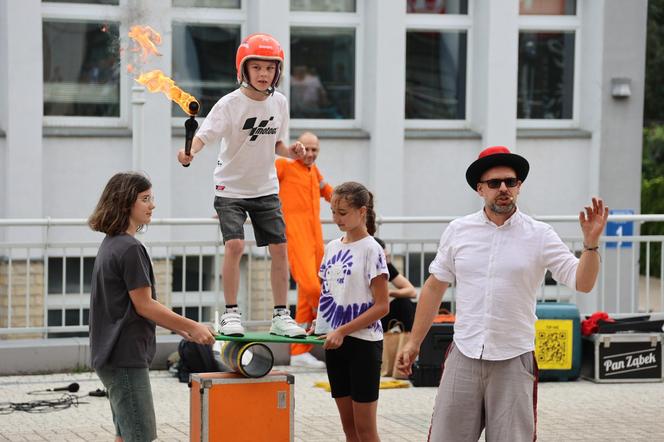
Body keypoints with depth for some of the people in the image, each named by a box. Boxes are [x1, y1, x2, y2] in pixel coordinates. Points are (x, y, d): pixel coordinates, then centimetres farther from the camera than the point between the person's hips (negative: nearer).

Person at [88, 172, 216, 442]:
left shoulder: (110, 245, 14)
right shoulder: (130, 248, -16)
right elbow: (144, 306, -15)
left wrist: (181, 329, 16)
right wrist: (192, 327, -7)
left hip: (111, 356, 10)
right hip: (125, 358, -10)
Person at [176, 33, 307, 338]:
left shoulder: (279, 103, -1)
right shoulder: (230, 104, -17)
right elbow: (205, 134, -28)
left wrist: (289, 151, -9)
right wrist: (190, 151, -48)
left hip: (266, 187, 5)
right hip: (231, 187, -5)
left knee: (280, 247, 0)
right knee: (235, 244, -18)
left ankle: (281, 315, 10)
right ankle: (230, 314, -5)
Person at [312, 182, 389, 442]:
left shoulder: (370, 250, -10)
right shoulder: (332, 247, 10)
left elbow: (381, 306, -13)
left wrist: (342, 331, -18)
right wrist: (318, 323, 2)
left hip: (362, 342, -7)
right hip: (335, 343, 7)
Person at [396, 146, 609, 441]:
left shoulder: (540, 236, 0)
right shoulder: (458, 231, 5)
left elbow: (582, 283, -5)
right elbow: (434, 287, 13)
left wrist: (591, 242, -22)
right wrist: (414, 342, 13)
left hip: (514, 360, -1)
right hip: (464, 357, 2)